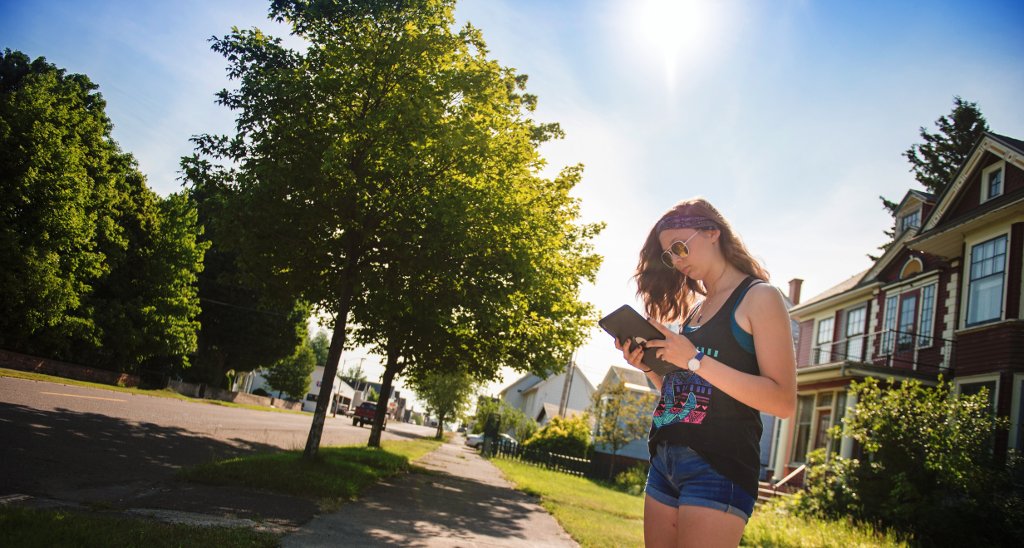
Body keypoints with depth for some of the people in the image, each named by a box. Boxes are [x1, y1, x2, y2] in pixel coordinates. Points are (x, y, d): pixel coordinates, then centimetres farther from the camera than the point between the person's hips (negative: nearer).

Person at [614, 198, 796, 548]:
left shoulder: (759, 297, -3)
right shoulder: (693, 308, 18)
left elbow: (783, 402, -14)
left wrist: (696, 360, -18)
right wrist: (648, 367, 3)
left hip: (718, 465, -7)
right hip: (666, 459, 7)